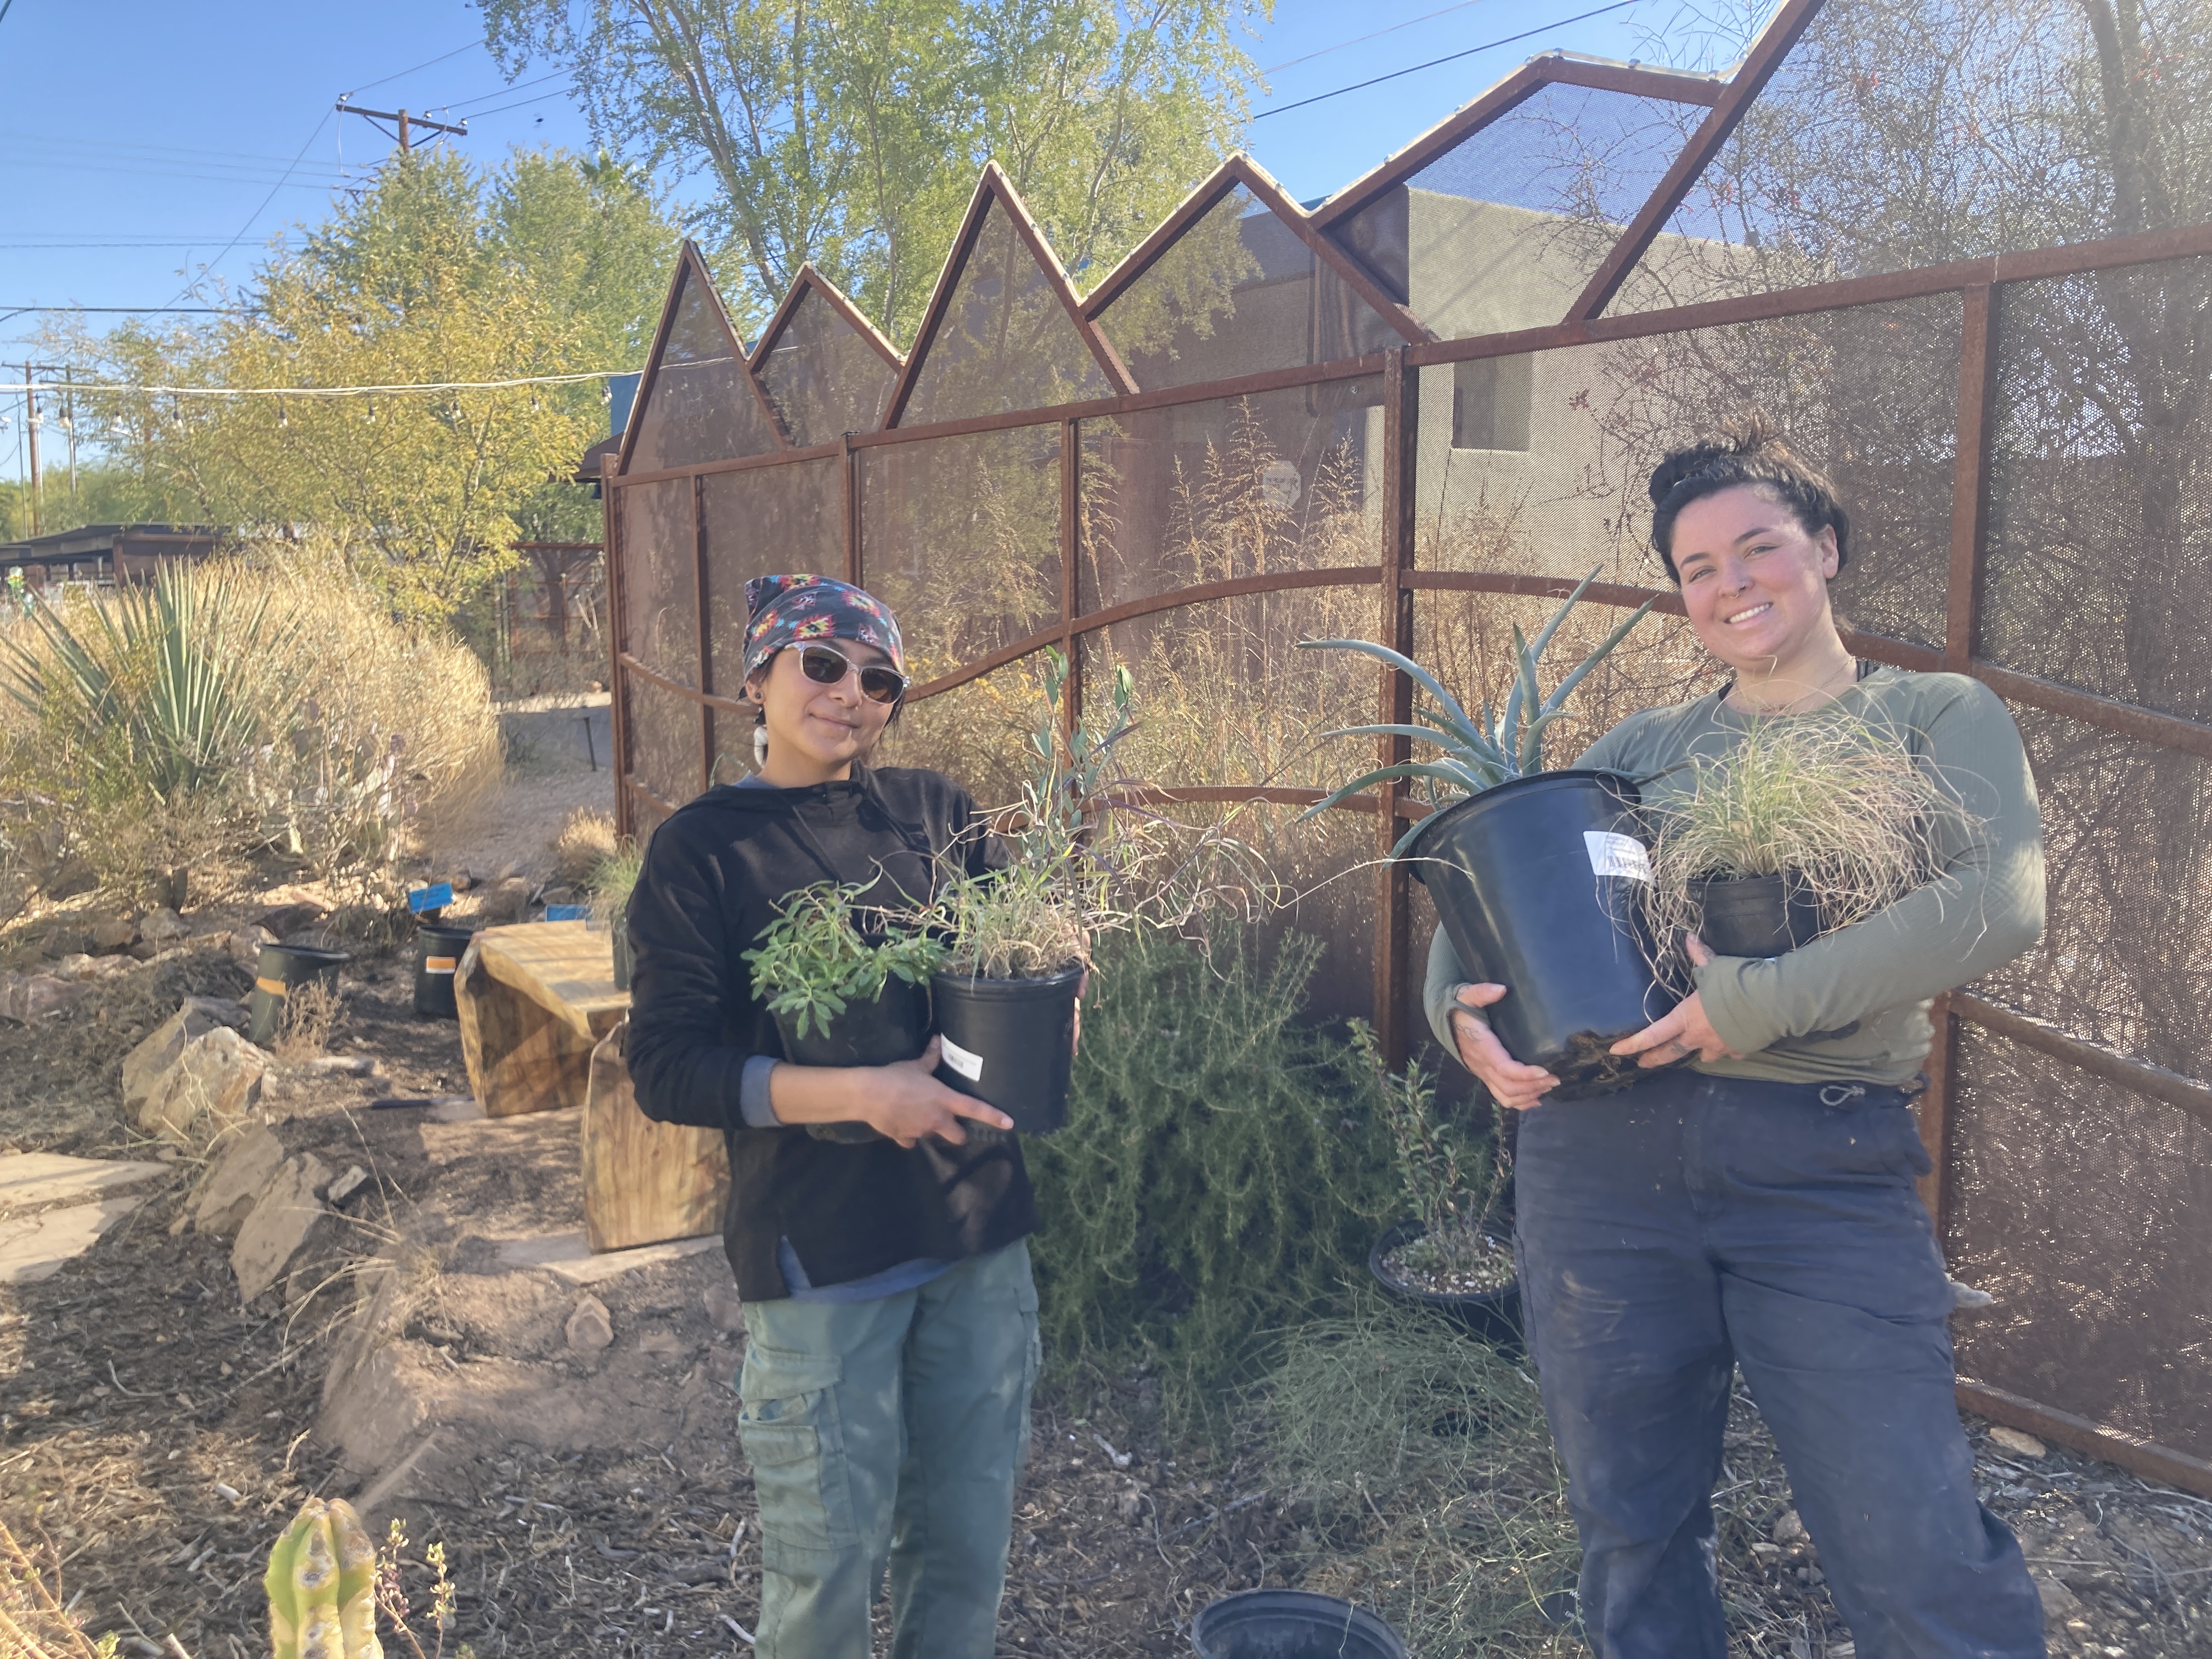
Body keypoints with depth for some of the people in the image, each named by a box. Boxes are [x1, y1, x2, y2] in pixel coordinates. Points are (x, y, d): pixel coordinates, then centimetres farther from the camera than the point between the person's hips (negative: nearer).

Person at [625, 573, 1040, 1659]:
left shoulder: (937, 813, 6)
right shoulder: (702, 850, -4)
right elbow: (665, 1068, -10)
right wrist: (858, 1093, -21)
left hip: (978, 1234, 4)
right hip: (821, 1257, -3)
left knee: (969, 1539, 16)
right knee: (828, 1564, 8)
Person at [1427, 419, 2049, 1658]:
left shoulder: (1939, 718, 8)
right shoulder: (1644, 748, 15)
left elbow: (2001, 904, -11)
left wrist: (1758, 1003, -20)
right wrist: (1461, 1011, -9)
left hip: (1829, 1169, -3)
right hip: (1602, 1148, 3)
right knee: (1634, 1532, 13)